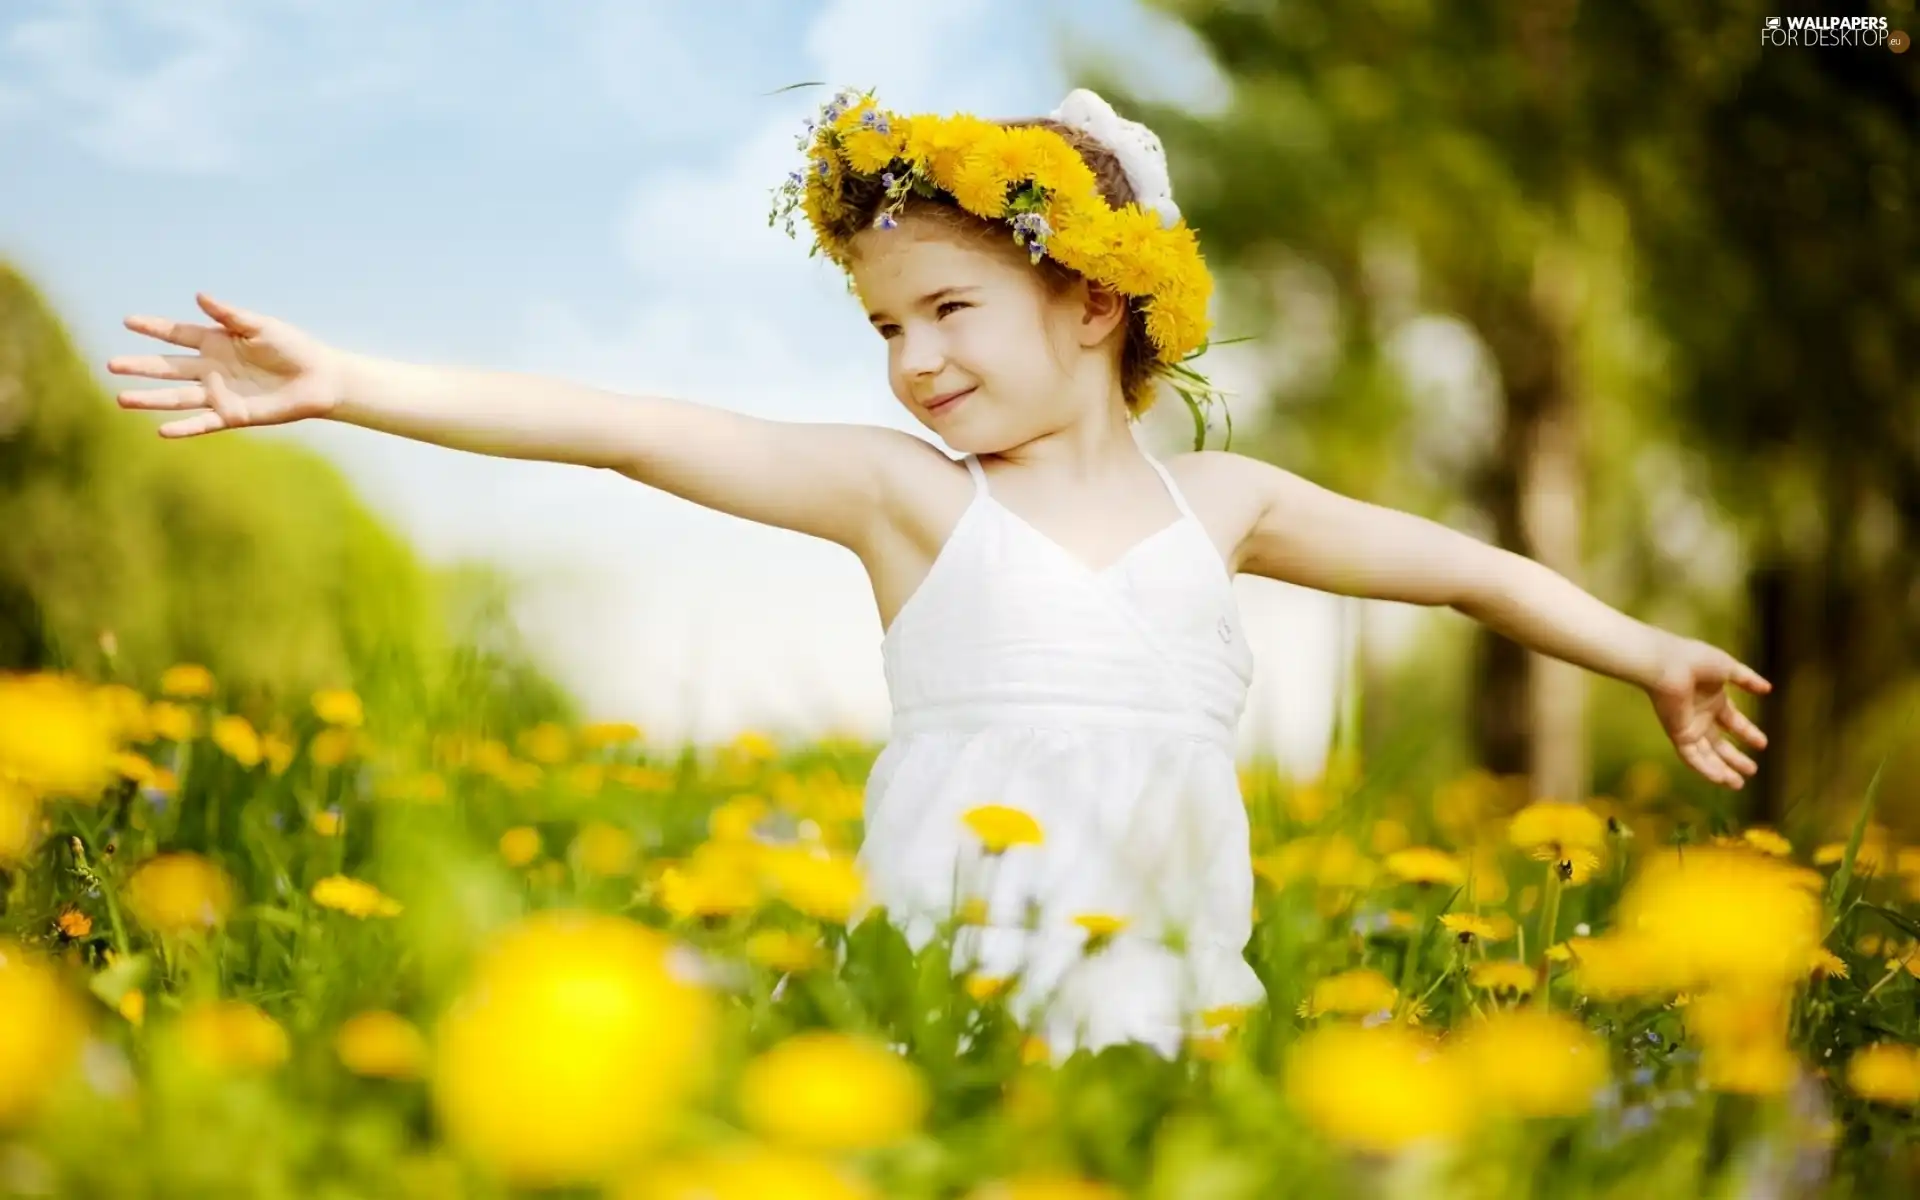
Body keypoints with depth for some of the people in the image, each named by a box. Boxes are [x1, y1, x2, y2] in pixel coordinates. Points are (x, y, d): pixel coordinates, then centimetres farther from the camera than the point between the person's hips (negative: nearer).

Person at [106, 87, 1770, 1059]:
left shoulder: (1214, 500, 10)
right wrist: (340, 382, -14)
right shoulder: (902, 492, 1)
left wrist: (1651, 656, 18)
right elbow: (629, 432, -7)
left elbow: (1461, 567, 21)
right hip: (954, 979, -2)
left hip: (1175, 988, 3)